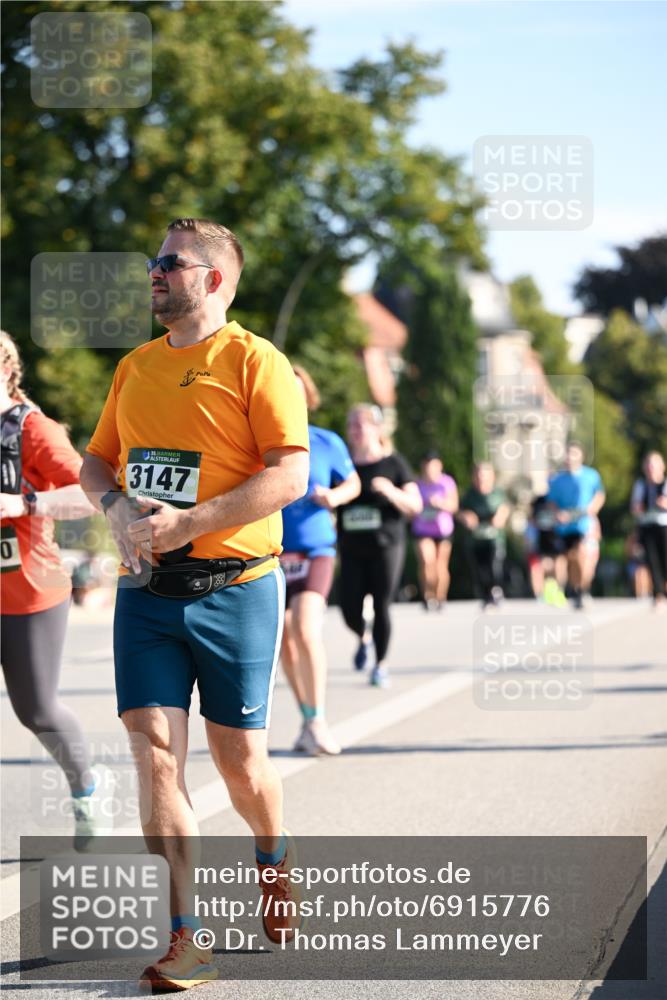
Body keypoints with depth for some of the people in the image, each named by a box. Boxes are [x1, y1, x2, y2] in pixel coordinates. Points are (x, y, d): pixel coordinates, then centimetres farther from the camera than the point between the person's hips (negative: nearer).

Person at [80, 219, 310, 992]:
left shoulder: (254, 362, -5)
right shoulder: (137, 367, 14)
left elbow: (290, 474, -14)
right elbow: (95, 461, 19)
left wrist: (190, 522, -20)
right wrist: (118, 508, -5)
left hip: (234, 587, -4)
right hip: (145, 589, 4)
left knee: (238, 758, 5)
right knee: (156, 755, -7)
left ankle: (273, 860, 38)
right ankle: (182, 942, -5)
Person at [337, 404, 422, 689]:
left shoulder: (393, 463, 0)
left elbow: (415, 505, -2)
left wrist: (391, 491, -19)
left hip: (386, 547, -2)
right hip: (351, 549, 2)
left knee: (381, 607, -3)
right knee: (350, 609, -3)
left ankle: (380, 665, 13)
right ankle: (364, 639, 31)